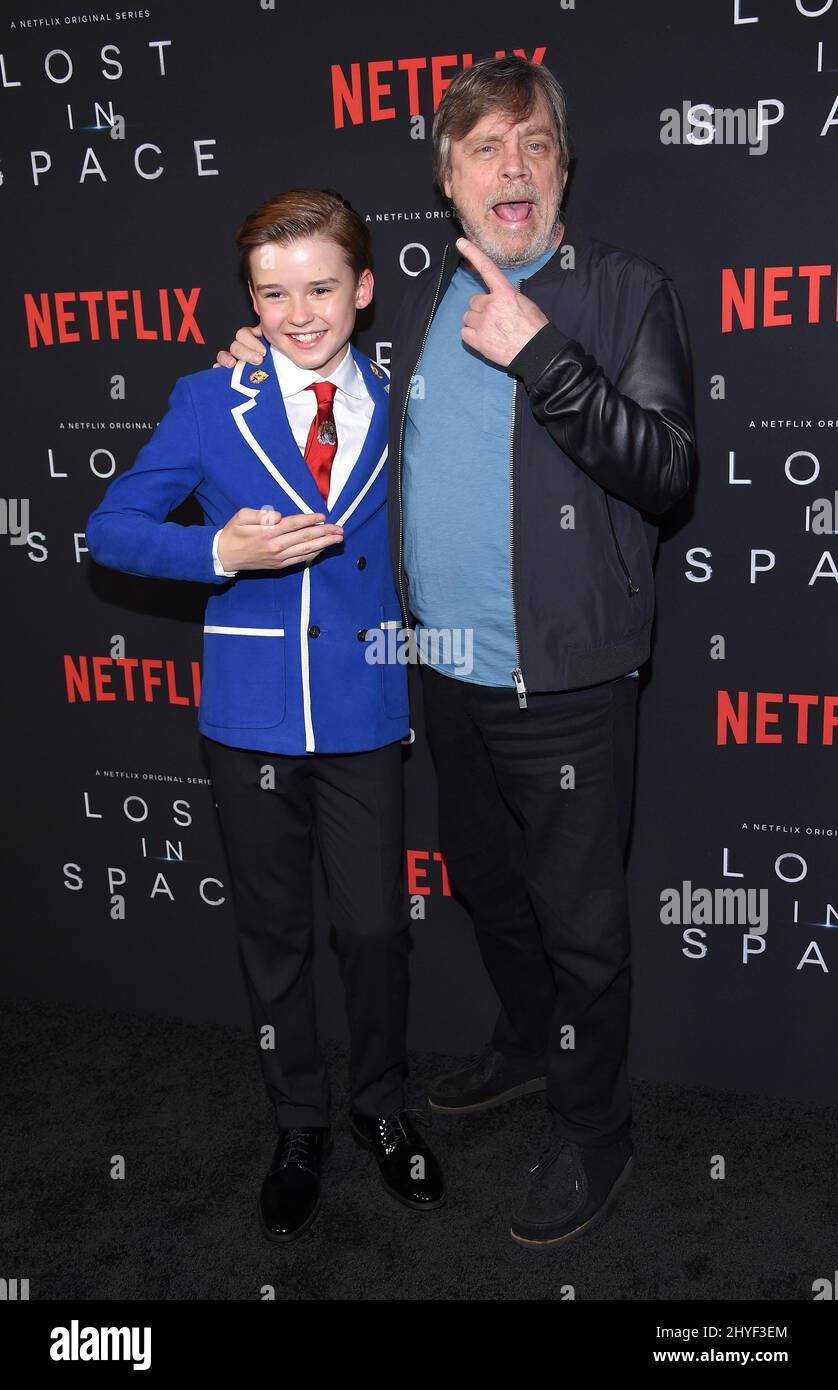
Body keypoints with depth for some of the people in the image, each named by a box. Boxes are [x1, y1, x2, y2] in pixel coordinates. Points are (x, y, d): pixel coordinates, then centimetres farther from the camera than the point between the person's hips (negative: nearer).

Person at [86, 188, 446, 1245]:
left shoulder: (398, 407, 1)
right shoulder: (209, 404, -4)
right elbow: (111, 529, -5)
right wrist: (220, 551, -19)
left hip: (363, 711, 1)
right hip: (252, 713, 0)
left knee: (374, 926, 4)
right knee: (272, 930, 13)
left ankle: (383, 1110, 31)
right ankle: (299, 1125, 33)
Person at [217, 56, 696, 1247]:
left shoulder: (627, 292, -8)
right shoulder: (428, 299, 10)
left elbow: (665, 470, -19)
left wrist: (542, 354, -27)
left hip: (566, 679, -6)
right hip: (449, 668, 7)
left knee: (577, 915, 6)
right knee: (485, 880, 23)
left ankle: (593, 1132, 26)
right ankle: (528, 1045, 47)